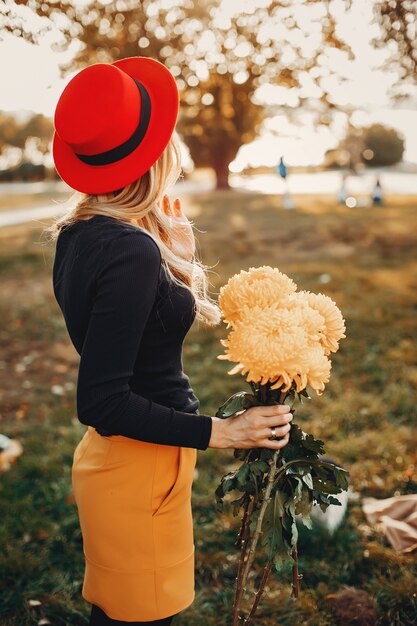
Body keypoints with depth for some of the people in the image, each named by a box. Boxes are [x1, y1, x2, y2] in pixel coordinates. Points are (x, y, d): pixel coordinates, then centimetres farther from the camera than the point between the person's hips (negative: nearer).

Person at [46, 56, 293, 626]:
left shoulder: (78, 235, 3)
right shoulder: (131, 253, -26)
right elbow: (101, 403, -25)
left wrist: (168, 243, 13)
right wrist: (218, 432, -20)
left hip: (105, 456, 9)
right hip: (140, 468, -8)